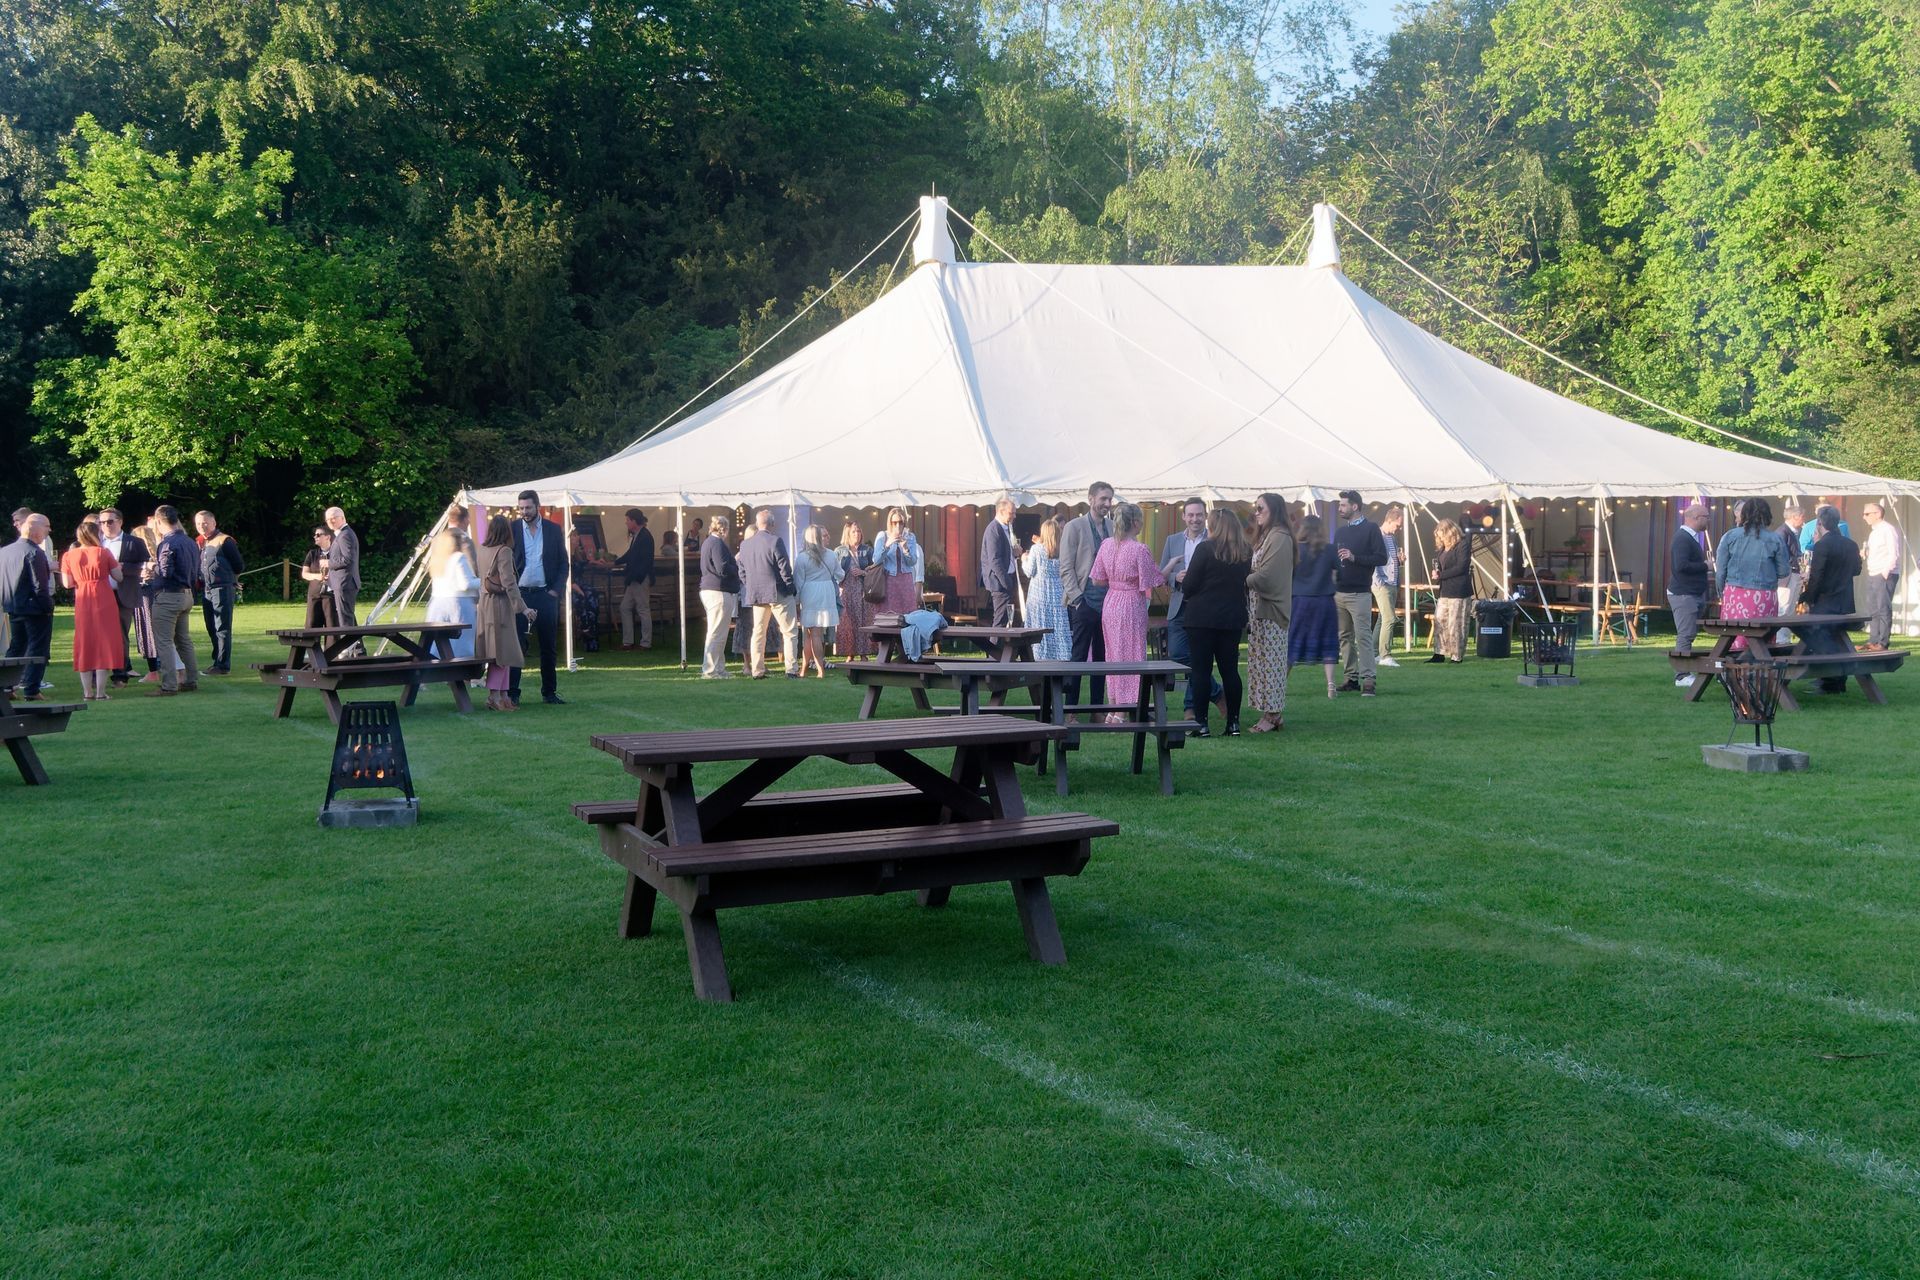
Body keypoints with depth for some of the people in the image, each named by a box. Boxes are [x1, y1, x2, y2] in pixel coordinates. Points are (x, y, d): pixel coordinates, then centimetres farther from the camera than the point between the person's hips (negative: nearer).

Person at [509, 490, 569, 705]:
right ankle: (512, 692, -1)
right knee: (516, 645, -4)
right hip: (519, 595, -2)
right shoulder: (512, 529, 2)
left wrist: (556, 589, -2)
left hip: (546, 594, 2)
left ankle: (549, 692, 16)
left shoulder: (554, 530, 6)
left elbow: (563, 563, 9)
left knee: (549, 646, 7)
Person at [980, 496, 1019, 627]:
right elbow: (995, 560, -20)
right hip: (999, 581, -10)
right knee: (1002, 619, -9)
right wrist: (1006, 582, -21)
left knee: (1007, 618, 11)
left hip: (1007, 579, 10)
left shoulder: (1006, 528, 15)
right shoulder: (994, 529, -15)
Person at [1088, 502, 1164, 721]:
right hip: (1131, 606, -6)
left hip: (1110, 604, 6)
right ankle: (1122, 713, 4)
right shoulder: (1140, 550, -17)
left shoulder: (1106, 545, 0)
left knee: (1114, 654, 16)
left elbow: (1096, 580, 4)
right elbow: (1150, 583, -11)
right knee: (1130, 655, 3)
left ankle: (1113, 709, 23)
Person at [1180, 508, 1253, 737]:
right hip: (1233, 617, 5)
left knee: (1201, 669, -1)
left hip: (1202, 617, -5)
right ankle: (1233, 722, 9)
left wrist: (1190, 597, 10)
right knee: (1230, 669, 9)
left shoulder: (1205, 548, -10)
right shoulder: (1245, 553, 5)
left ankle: (1200, 722, -2)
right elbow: (1246, 585, 12)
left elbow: (1190, 584, -9)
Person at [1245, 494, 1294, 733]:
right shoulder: (1266, 536, 18)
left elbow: (1266, 575, -19)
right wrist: (1247, 577, -2)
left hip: (1270, 610, -9)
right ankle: (1273, 714, 13)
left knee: (1269, 660, -6)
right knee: (1263, 659, 9)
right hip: (1259, 608, 9)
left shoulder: (1280, 538, -12)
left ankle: (1271, 715, -2)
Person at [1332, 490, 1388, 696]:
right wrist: (1332, 562, 3)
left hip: (1360, 594, -6)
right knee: (1345, 637, 6)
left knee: (1363, 636, -10)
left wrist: (1355, 558, -17)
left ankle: (1368, 679, -11)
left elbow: (1381, 558, -9)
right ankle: (1351, 678, 11)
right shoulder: (1340, 531, 17)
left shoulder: (1370, 528, -2)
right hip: (1339, 593, 6)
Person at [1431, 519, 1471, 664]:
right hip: (1444, 591, 8)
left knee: (1456, 624, -4)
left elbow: (1461, 567, -15)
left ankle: (1457, 656, 3)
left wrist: (1441, 575, -13)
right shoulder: (1442, 548, 17)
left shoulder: (1463, 544, -7)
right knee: (1439, 622, 4)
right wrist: (1436, 573, -1)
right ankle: (1439, 653, 7)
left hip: (1458, 591, -8)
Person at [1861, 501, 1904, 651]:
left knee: (1883, 609, -7)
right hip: (1873, 575, 9)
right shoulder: (1873, 532, 18)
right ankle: (1873, 641, 13)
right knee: (1872, 609, 9)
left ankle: (1882, 643, -6)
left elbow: (1894, 553, -16)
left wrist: (1885, 572, -18)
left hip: (1885, 575, -9)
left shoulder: (1888, 530, -10)